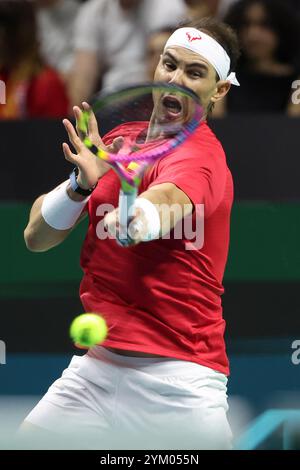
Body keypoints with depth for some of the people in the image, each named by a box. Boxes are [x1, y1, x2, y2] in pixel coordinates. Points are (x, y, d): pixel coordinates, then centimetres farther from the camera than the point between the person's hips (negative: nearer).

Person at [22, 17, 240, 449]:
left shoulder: (200, 157, -11)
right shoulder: (120, 140, 10)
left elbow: (166, 200, -36)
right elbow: (37, 237, 6)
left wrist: (138, 220, -59)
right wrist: (83, 183, -13)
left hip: (177, 380, -6)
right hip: (95, 367, 6)